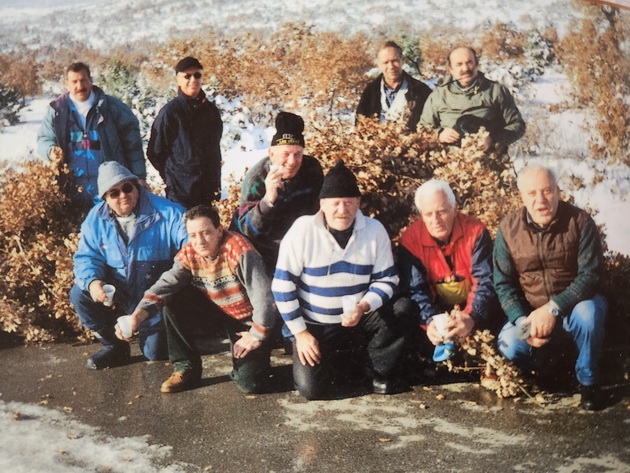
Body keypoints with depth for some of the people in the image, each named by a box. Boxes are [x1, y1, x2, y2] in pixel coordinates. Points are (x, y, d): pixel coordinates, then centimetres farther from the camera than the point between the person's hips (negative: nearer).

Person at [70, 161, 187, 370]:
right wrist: (92, 281, -28)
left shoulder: (166, 212, -16)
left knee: (155, 353, -7)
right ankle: (114, 346, 2)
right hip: (116, 290, 3)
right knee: (79, 294, -21)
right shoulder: (96, 219, -4)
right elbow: (86, 256, -5)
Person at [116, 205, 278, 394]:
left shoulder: (238, 250, -29)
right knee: (174, 302, -15)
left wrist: (256, 336, -22)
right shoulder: (189, 254, -10)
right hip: (219, 310, 5)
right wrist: (137, 315, -37)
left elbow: (263, 295, -30)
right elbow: (166, 285, -21)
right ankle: (186, 368, -1)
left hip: (249, 319, -5)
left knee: (250, 383, -21)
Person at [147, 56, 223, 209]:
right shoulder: (170, 111, -6)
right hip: (181, 191, -5)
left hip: (208, 190, 5)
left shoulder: (211, 110, 11)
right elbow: (155, 152, -2)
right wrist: (172, 177, -2)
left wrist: (216, 183, 15)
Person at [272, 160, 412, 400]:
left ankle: (381, 373, 2)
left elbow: (386, 280, -4)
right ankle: (325, 359, 23)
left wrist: (363, 307, -24)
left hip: (358, 317, 2)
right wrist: (300, 333, -12)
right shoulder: (302, 231, -17)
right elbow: (282, 286, -12)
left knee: (397, 316, -26)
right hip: (314, 324, -1)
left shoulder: (375, 230, -11)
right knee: (311, 388, -15)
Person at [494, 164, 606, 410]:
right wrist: (523, 320, -21)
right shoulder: (508, 228, -7)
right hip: (531, 312, 2)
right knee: (510, 345, -25)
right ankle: (546, 360, 13)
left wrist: (553, 308, -29)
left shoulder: (580, 221, -14)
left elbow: (590, 274, -20)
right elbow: (504, 283, -6)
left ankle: (588, 381, -9)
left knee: (588, 313, -36)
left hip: (575, 304, -2)